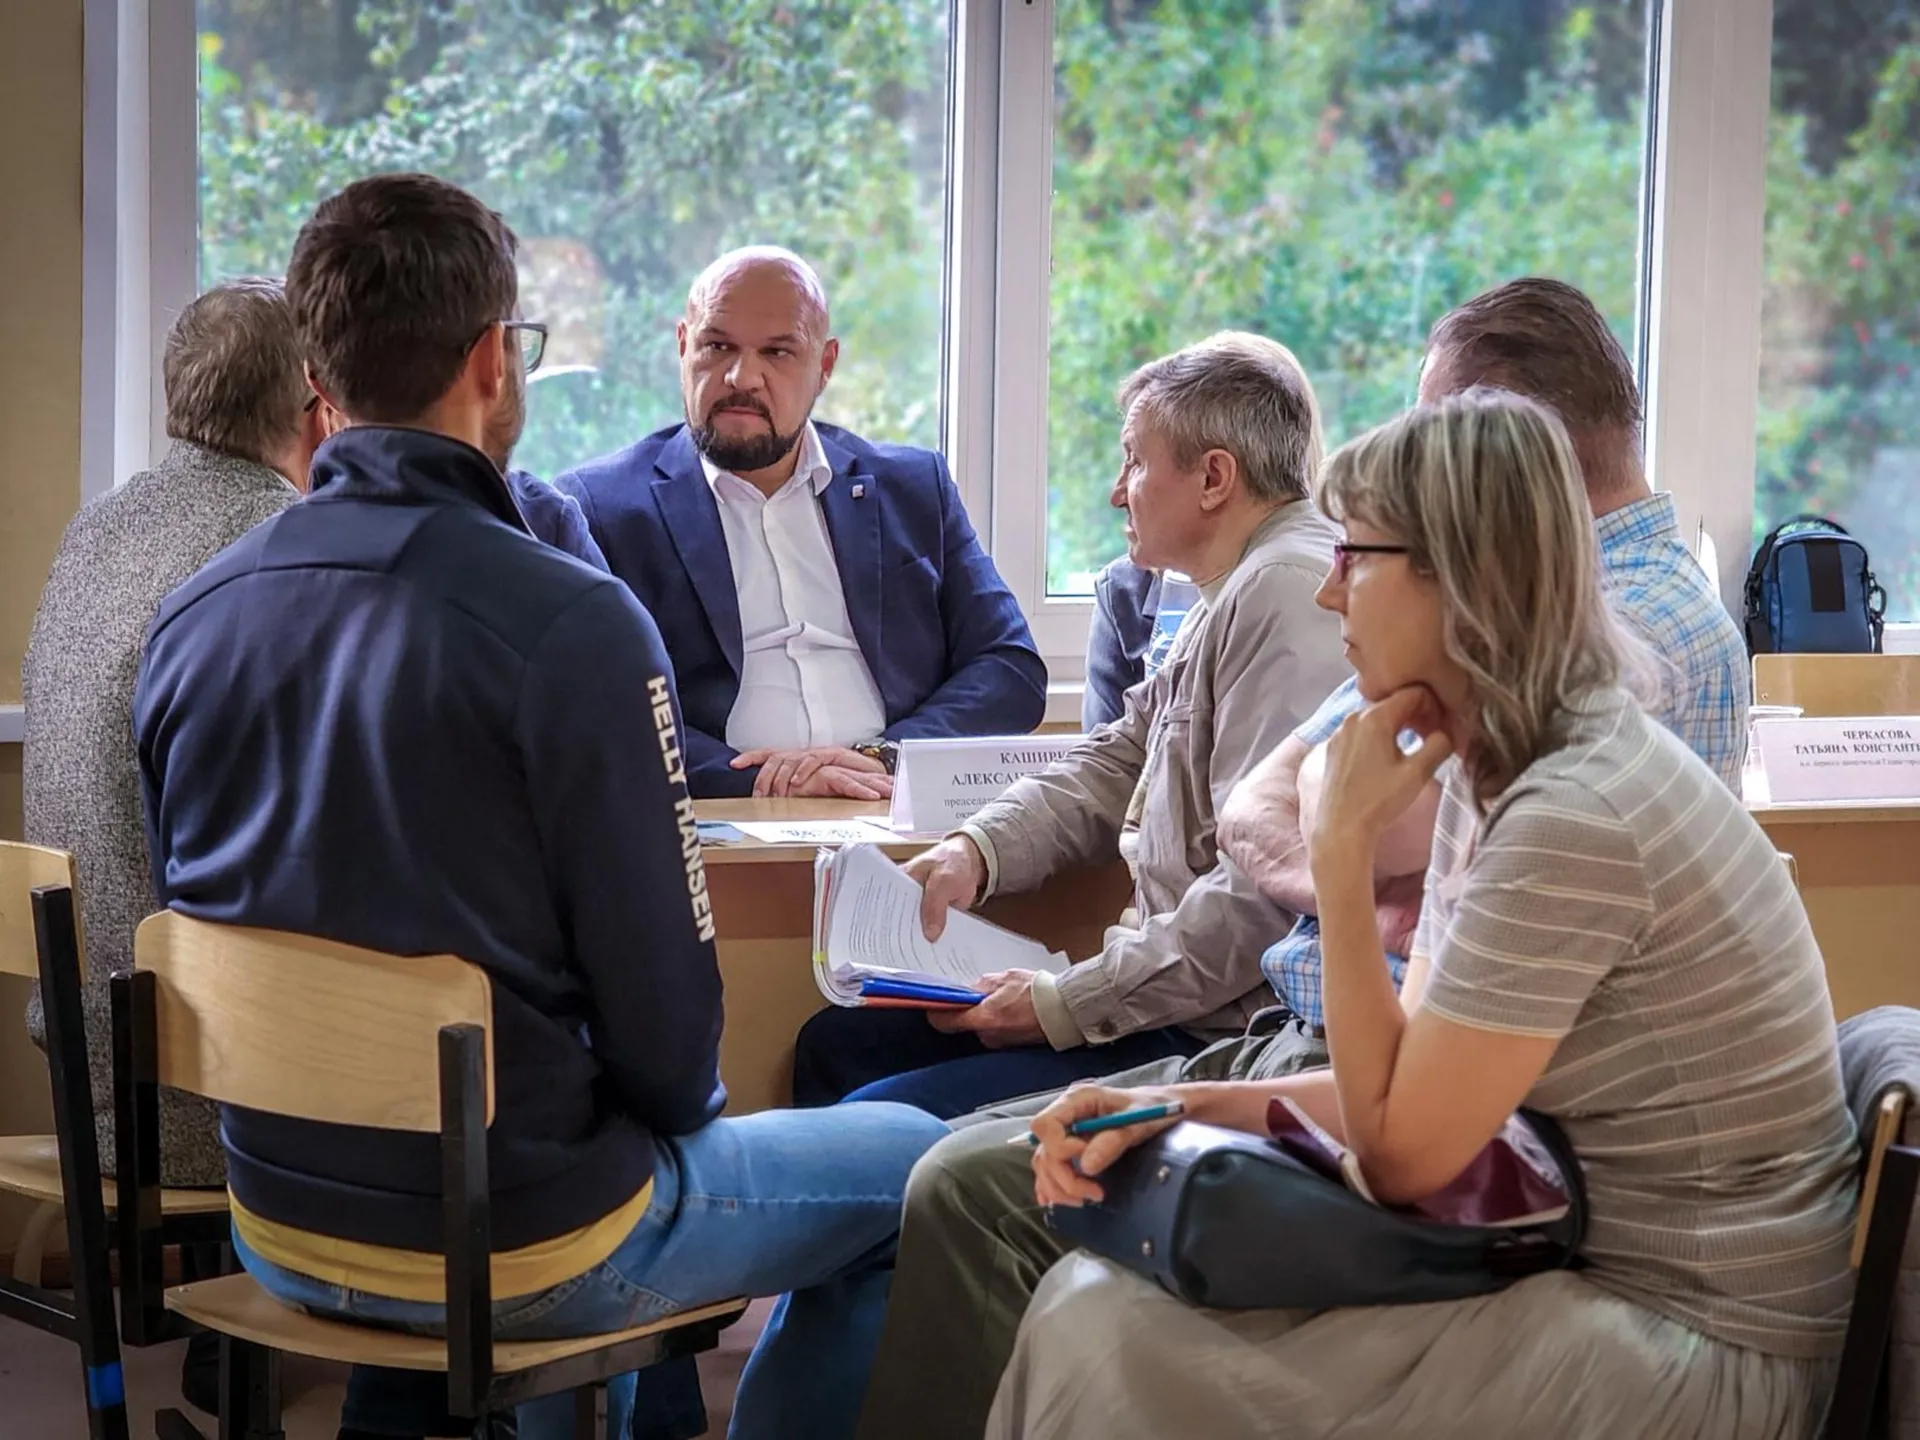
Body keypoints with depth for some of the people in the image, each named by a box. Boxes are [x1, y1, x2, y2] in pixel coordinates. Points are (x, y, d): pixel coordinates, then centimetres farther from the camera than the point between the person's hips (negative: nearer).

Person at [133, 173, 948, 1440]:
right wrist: (675, 1111, 3)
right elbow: (663, 1005, -19)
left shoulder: (190, 619, -4)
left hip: (282, 1232, 7)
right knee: (910, 1166, 15)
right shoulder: (573, 623, -22)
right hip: (515, 1250, -6)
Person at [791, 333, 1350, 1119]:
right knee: (835, 1043, 13)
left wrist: (1067, 1006, -19)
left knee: (880, 1121, -18)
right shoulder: (1235, 596, 19)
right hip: (1162, 1002, 11)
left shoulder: (1284, 595, -17)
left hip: (1216, 1043, -11)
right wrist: (975, 849, 1)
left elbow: (1266, 893, -24)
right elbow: (1112, 767, 21)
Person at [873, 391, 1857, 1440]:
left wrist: (1343, 849, -15)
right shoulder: (1491, 772, 7)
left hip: (1694, 1349, -9)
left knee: (1108, 1339, -18)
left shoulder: (1569, 818, -23)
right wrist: (1168, 1107, -6)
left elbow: (1400, 1149, -17)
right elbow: (1409, 1083, 7)